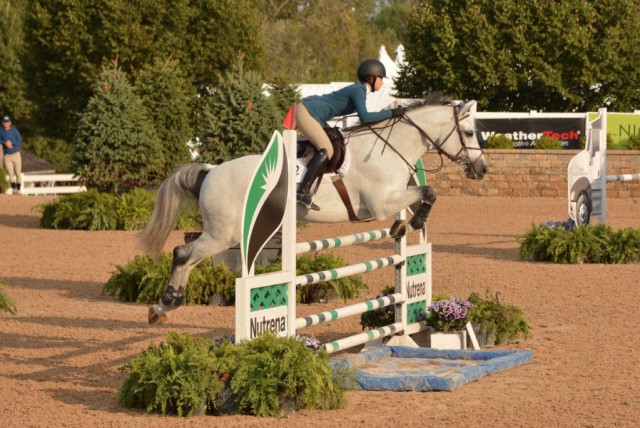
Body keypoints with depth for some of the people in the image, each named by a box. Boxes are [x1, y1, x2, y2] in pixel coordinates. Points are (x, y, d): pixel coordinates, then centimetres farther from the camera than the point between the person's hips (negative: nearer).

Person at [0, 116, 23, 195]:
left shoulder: (14, 130, -2)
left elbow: (20, 141, -5)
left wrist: (11, 143, -20)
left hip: (16, 154, -1)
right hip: (7, 156, 1)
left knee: (18, 173, 1)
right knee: (11, 173, -9)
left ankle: (18, 189, 6)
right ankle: (13, 188, -15)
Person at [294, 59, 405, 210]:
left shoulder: (360, 90, 15)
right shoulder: (358, 90, -14)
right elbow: (364, 117, -24)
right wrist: (390, 113, -18)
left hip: (307, 110, 11)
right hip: (306, 112, -11)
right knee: (327, 151, -19)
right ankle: (302, 192, -27)